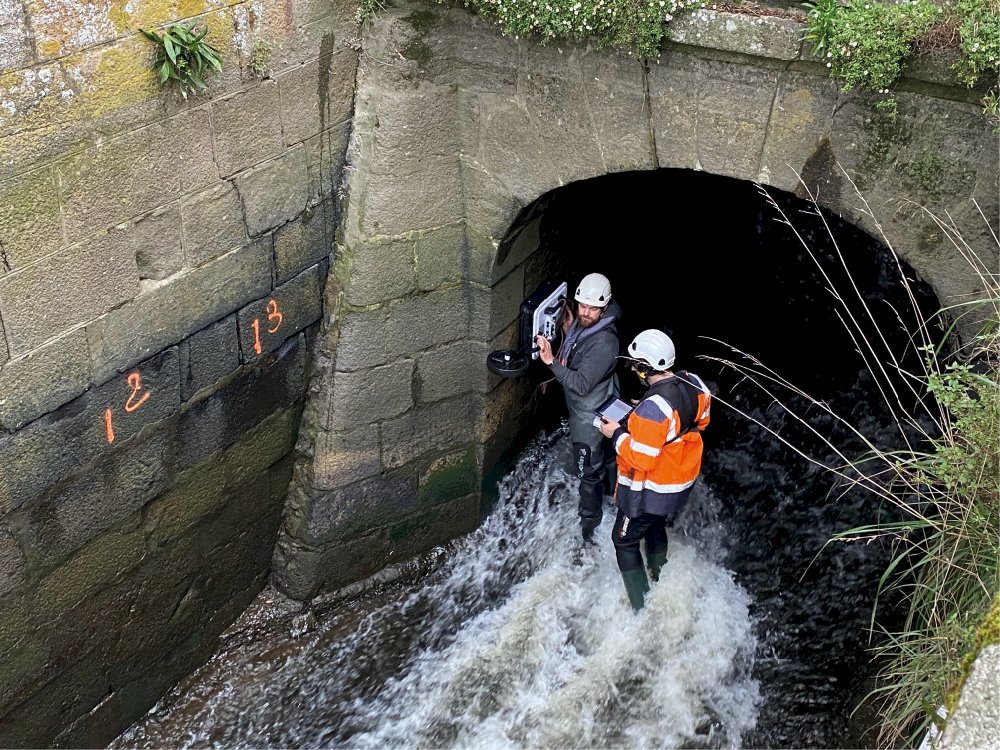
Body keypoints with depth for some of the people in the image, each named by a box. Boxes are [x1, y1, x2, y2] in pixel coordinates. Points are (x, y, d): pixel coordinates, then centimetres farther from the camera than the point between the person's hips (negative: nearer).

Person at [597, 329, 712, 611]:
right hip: (682, 483, 8)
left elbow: (642, 458, -30)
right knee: (656, 530, 32)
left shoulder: (653, 409, -35)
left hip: (651, 493, -8)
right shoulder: (695, 384, -11)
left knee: (624, 540, 13)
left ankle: (641, 607, 21)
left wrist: (617, 434, -15)